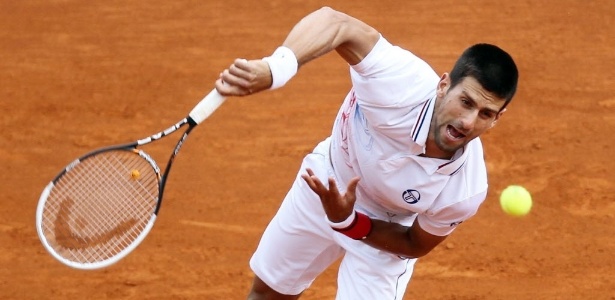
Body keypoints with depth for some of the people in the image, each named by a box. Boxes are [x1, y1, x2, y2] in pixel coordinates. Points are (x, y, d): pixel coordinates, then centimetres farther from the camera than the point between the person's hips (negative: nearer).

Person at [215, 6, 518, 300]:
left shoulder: (466, 190, -36)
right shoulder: (404, 83, -40)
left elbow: (415, 245, -18)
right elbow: (335, 22, -38)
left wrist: (347, 221, -34)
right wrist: (273, 68, -57)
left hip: (382, 234, -2)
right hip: (320, 185, 2)